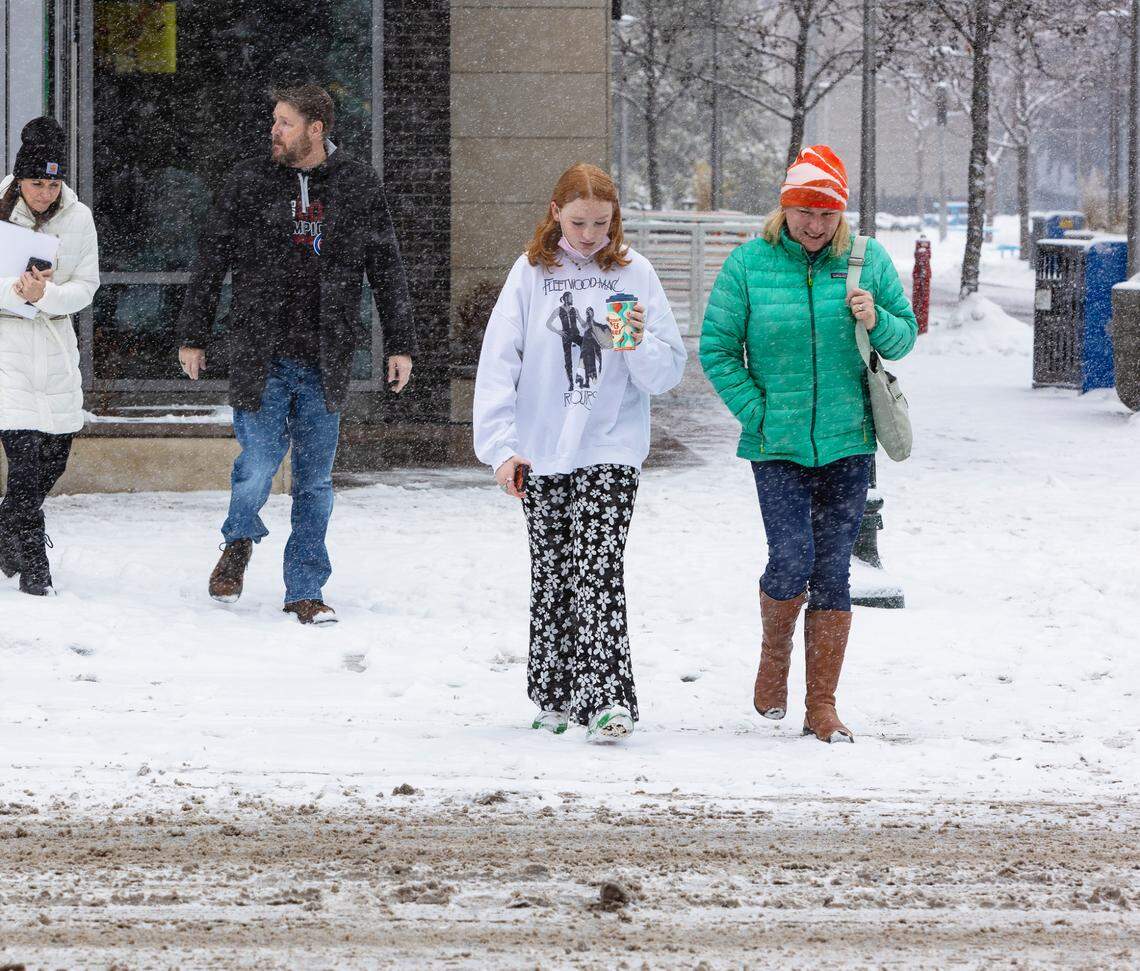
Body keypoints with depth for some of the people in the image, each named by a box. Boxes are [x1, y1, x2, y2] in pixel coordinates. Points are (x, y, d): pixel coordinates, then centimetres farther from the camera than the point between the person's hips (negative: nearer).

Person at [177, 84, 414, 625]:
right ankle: (239, 543, 20)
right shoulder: (247, 184, 2)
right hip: (261, 356, -1)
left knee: (316, 480, 4)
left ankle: (305, 590, 14)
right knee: (258, 467, -10)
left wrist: (400, 345, 7)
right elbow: (211, 261, 9)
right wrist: (193, 336, 8)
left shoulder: (358, 187, 4)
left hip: (325, 359, 1)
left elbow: (386, 270, 10)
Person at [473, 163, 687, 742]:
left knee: (597, 573, -13)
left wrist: (641, 344, -18)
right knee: (551, 574, 8)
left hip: (611, 449, -2)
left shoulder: (633, 272, 2)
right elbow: (498, 363, 0)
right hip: (542, 451, 2)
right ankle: (554, 696, 19)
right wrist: (500, 447, -8)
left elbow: (669, 371, 3)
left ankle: (608, 699, -18)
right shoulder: (531, 273, 3)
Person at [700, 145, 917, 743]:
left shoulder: (868, 261, 3)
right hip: (777, 446, -2)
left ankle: (822, 706, 10)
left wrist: (876, 323, -12)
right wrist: (757, 413, -6)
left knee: (833, 572, 2)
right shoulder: (749, 264, -2)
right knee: (792, 559, -15)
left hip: (847, 445, 2)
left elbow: (906, 336, 11)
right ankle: (775, 650, 17)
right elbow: (716, 350, 2)